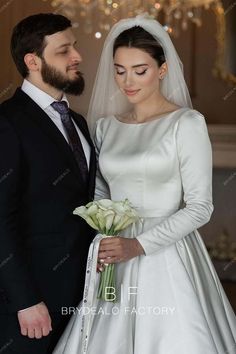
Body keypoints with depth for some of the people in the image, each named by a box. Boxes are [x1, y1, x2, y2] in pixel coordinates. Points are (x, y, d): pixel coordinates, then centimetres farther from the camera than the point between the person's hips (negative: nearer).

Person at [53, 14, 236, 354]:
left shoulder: (187, 123, -6)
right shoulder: (105, 126, 9)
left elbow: (200, 207, -9)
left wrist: (139, 245, -17)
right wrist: (104, 243, -5)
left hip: (167, 259, -4)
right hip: (113, 263, 4)